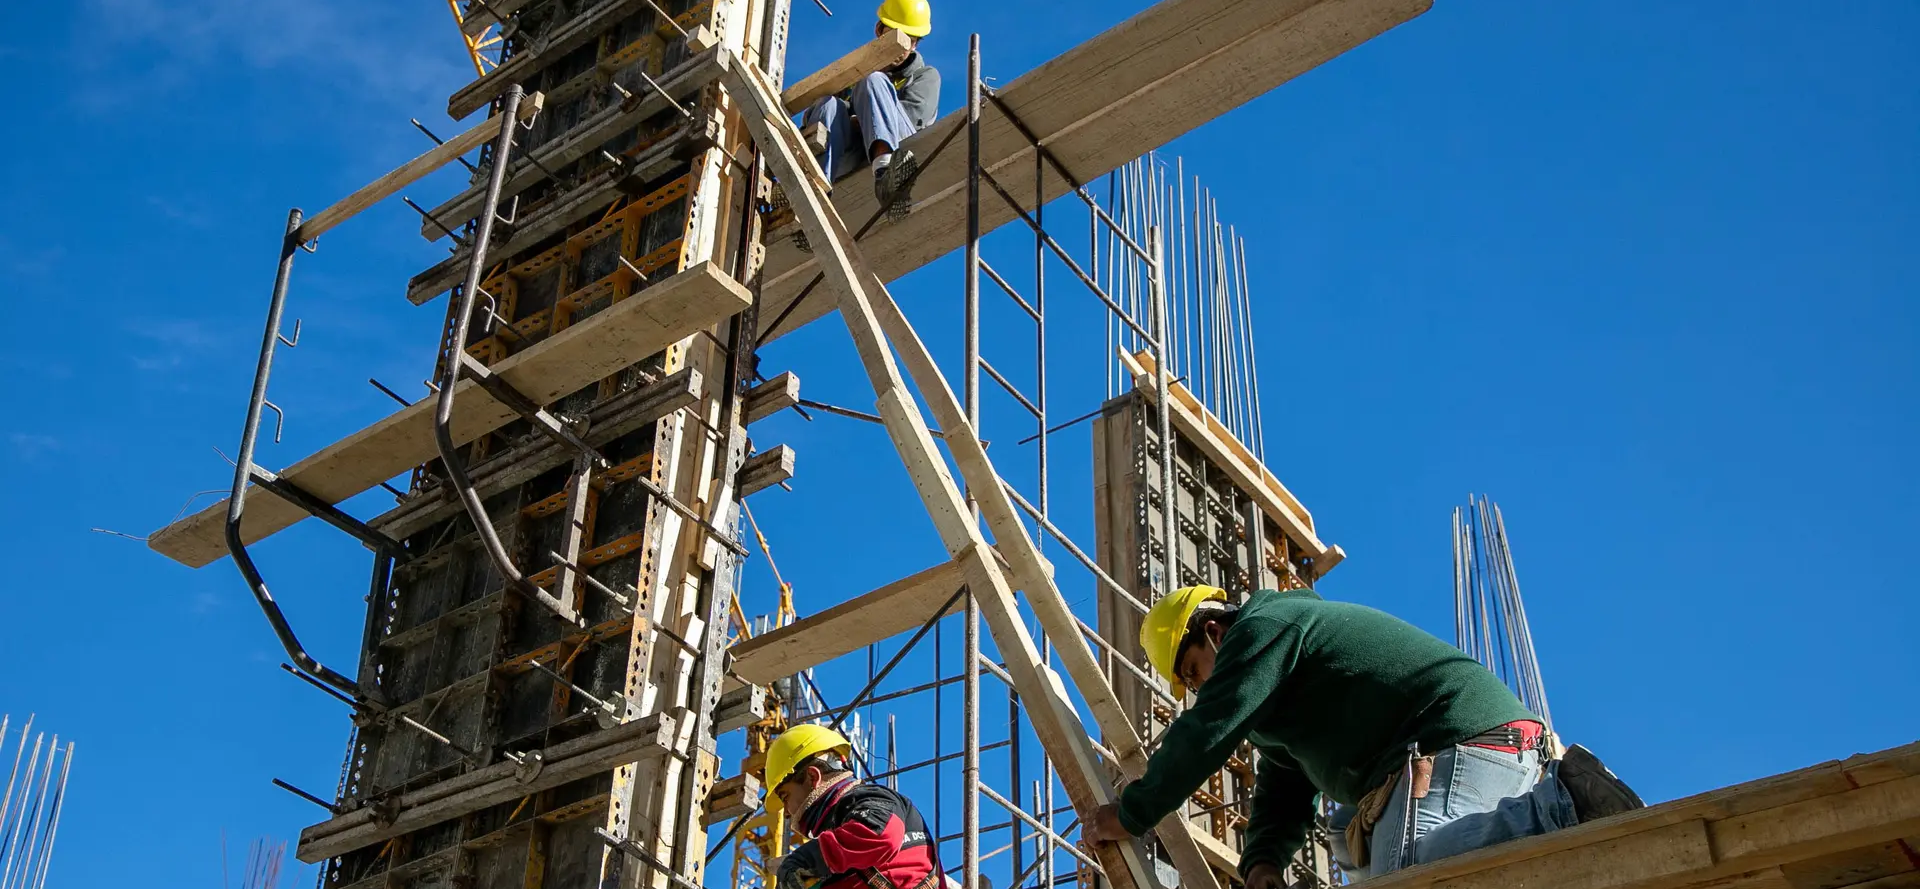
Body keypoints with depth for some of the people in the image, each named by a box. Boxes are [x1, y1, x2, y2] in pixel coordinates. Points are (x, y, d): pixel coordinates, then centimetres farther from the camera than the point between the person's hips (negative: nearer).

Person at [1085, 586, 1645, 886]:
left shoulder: (1264, 624, -1)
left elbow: (1202, 735, -9)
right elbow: (1282, 799, 25)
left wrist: (1130, 816, -1)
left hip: (1461, 742, -11)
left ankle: (1561, 804, -26)